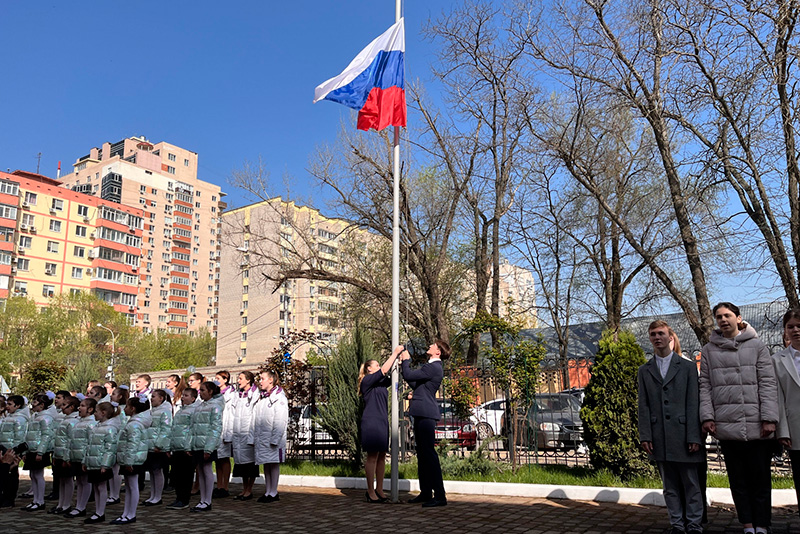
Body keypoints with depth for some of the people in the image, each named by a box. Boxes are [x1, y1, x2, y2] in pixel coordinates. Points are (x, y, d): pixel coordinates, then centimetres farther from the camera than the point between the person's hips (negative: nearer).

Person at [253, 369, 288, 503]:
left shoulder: (279, 398, -9)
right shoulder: (262, 398, 16)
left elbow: (280, 421, -14)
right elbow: (256, 419, 16)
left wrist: (275, 439, -19)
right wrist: (255, 437, 9)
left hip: (273, 438, -7)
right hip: (261, 437, 8)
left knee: (274, 464, 0)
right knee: (266, 465, 11)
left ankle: (273, 493, 6)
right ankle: (267, 492, 18)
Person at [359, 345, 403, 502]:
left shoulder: (380, 383, 19)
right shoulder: (367, 381, -4)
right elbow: (384, 370, -13)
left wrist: (398, 357, 5)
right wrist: (395, 353, -8)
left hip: (382, 423, 8)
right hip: (371, 423, -8)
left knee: (381, 457, 7)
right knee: (372, 457, -5)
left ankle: (379, 490, 13)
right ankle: (371, 492, 0)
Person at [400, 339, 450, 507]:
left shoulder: (434, 367, -15)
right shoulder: (431, 366, 19)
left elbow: (408, 376, -17)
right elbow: (414, 384, 24)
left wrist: (406, 361, 1)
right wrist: (406, 363, 17)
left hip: (426, 414, -11)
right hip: (421, 414, 11)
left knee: (429, 453, -10)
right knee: (422, 454, 13)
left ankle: (440, 495, -8)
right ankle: (425, 493, 20)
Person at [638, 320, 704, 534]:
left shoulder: (688, 367, 5)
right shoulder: (644, 371, 11)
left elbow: (693, 404, -1)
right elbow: (643, 406, 7)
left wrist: (694, 436, -8)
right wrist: (645, 436, -2)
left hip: (682, 435, -2)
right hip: (659, 439, 2)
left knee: (691, 483, 3)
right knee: (670, 486, 8)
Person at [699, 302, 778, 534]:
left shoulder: (756, 346, 4)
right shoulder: (709, 350, 8)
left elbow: (768, 384, 0)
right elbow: (705, 386, 6)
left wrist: (769, 418, -8)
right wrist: (707, 416, -4)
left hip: (756, 426, -1)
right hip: (726, 426, 2)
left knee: (760, 478, 5)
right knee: (738, 479, 8)